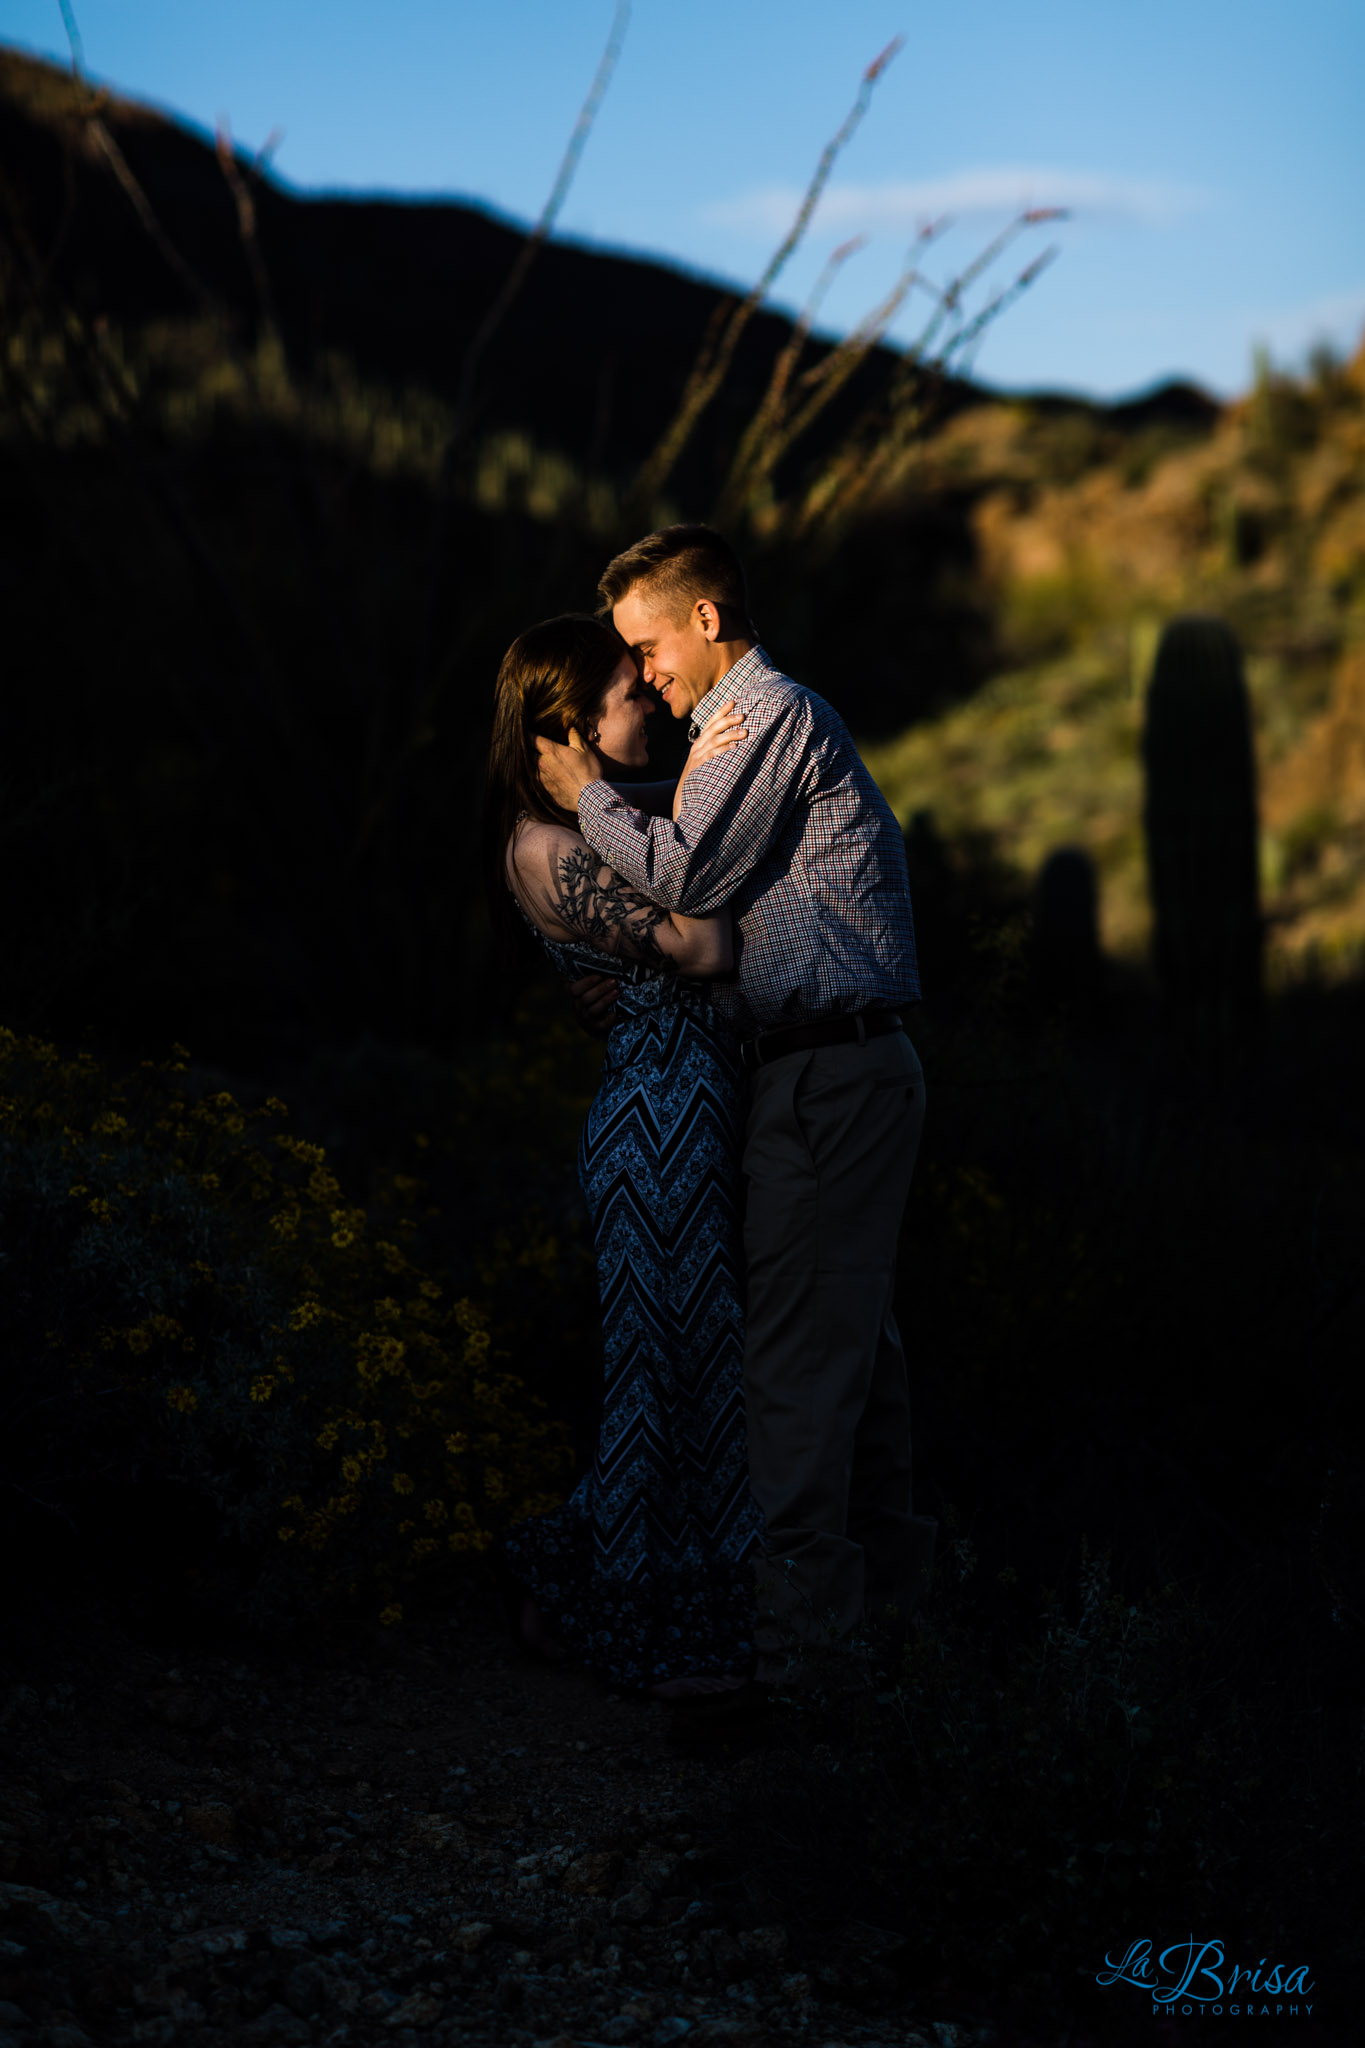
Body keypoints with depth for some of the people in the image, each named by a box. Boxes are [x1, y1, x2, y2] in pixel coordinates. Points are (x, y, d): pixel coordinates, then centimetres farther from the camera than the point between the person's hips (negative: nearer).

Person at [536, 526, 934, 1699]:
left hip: (828, 1079, -10)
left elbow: (685, 871, -18)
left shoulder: (772, 714, -10)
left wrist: (587, 796, -2)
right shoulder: (771, 722, 22)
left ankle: (787, 1621, -6)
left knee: (798, 1347, -9)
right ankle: (883, 1568, 27)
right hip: (860, 1071, 10)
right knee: (857, 1334, 16)